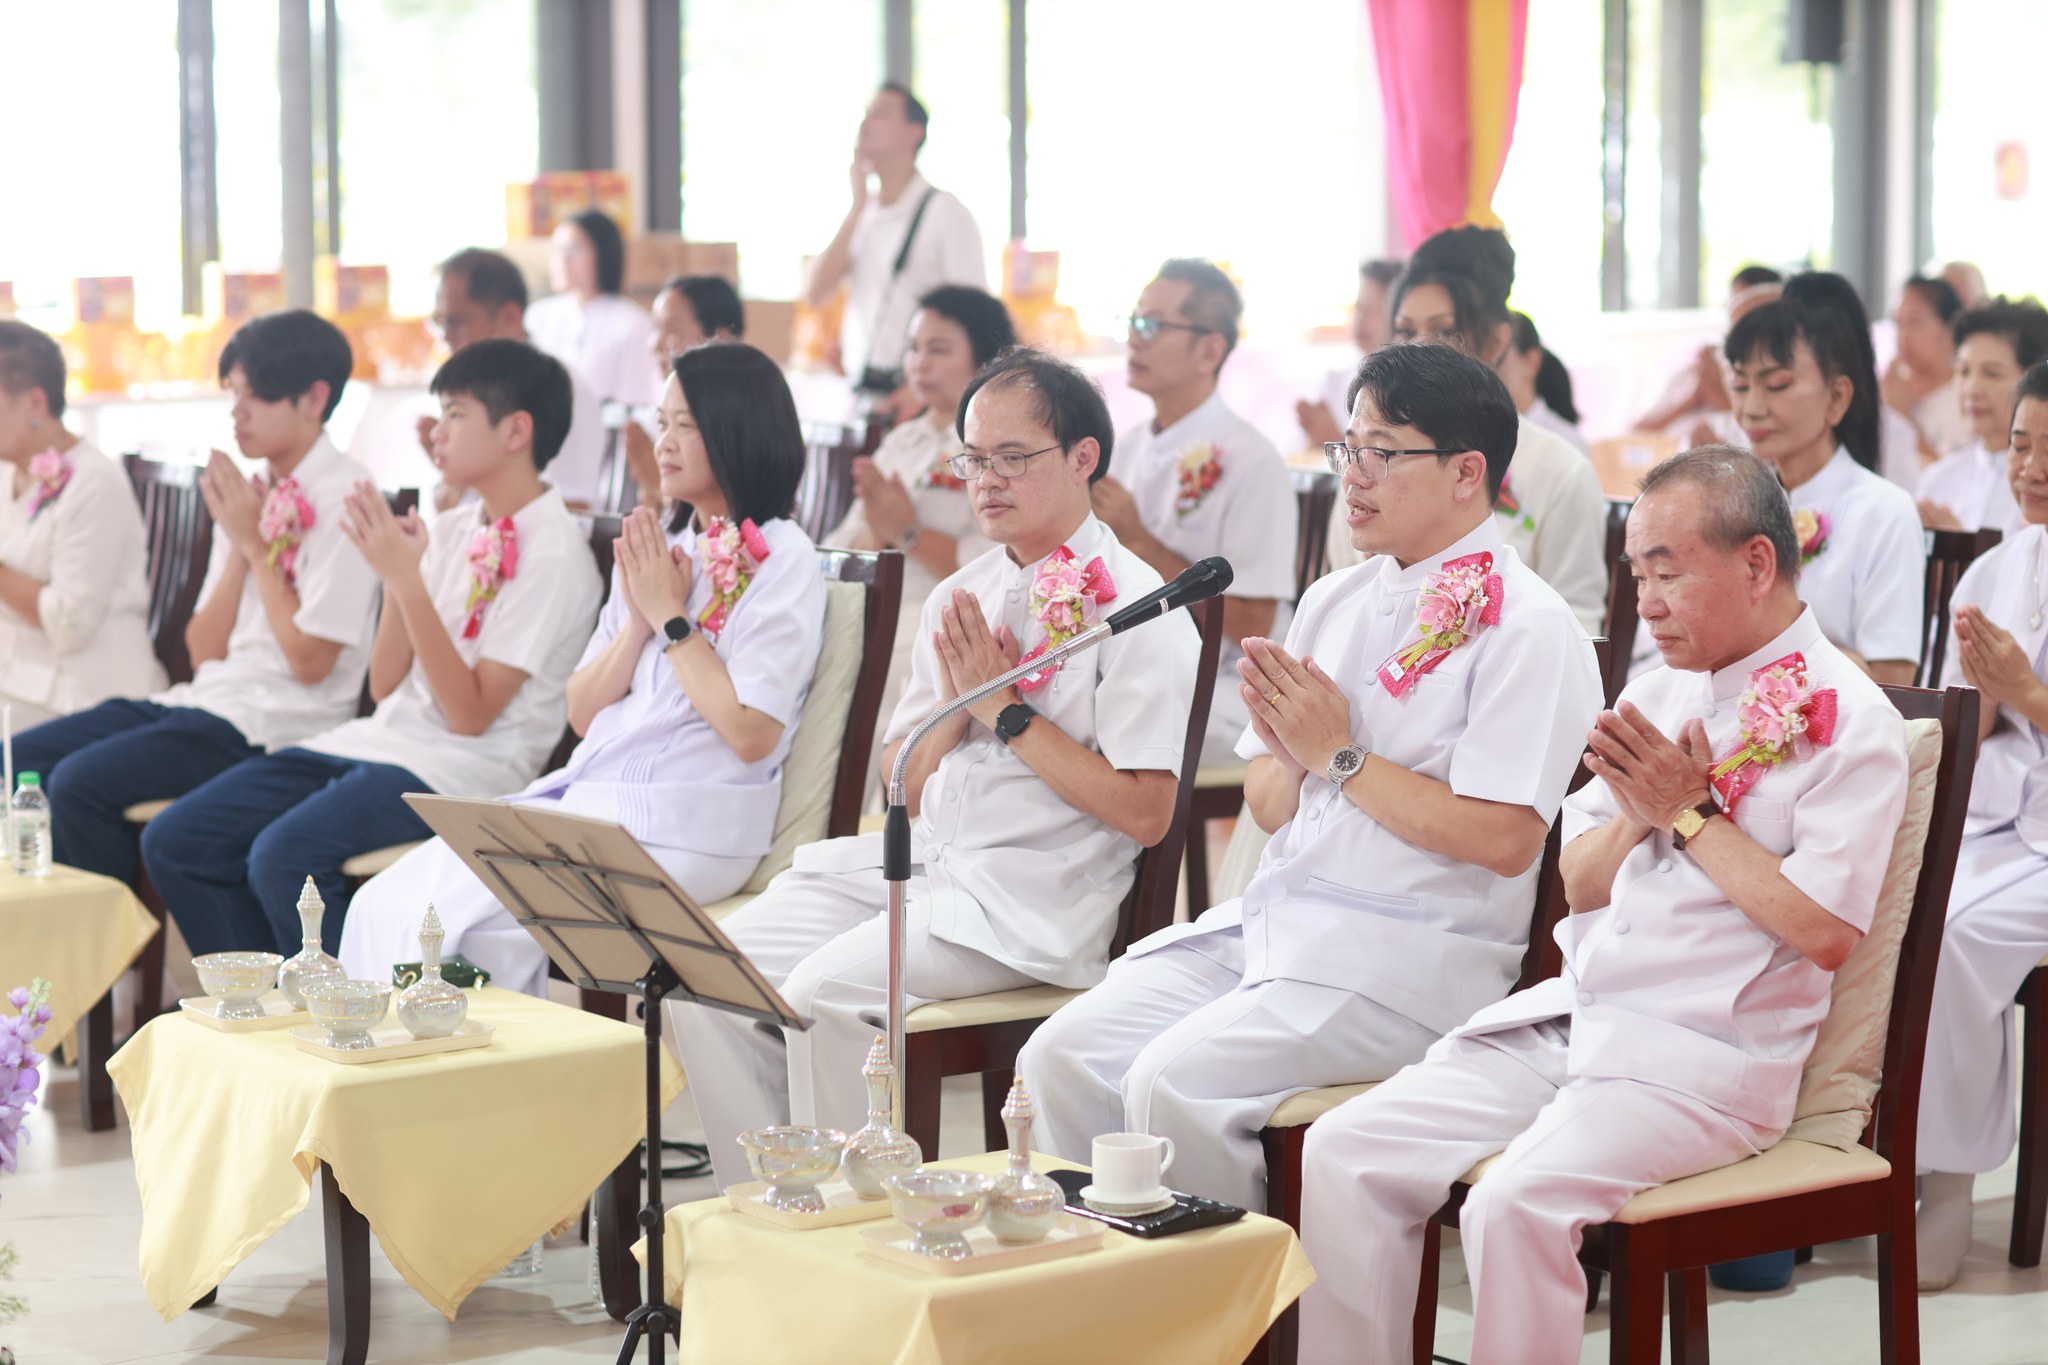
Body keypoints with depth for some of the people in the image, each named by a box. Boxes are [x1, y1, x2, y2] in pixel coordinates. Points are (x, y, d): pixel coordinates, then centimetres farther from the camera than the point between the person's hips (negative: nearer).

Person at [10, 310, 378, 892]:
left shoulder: (342, 495, -10)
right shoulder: (250, 490, 15)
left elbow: (309, 660, -15)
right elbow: (203, 649, 11)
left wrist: (258, 544, -9)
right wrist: (238, 545, -2)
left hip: (274, 724, -9)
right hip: (209, 695, 9)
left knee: (80, 783, -23)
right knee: (22, 759, -1)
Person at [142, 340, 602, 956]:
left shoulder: (553, 554, -10)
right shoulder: (449, 530, 13)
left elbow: (470, 713, -15)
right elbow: (386, 685, 11)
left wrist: (408, 578, -19)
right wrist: (394, 574, -4)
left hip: (461, 767, -9)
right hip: (385, 737, 9)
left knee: (284, 856, -31)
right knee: (173, 842, -1)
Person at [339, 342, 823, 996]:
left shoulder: (781, 557, -3)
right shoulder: (658, 545, 19)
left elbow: (752, 734, -14)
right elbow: (582, 713, 15)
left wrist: (671, 616, -8)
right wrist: (638, 621, -1)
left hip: (689, 831, -7)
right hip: (588, 800, 7)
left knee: (465, 919, -24)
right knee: (386, 901, -12)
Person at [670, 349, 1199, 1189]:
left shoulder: (1132, 606, -4)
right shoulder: (959, 599, 18)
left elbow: (1143, 813, -13)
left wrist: (1006, 711, -10)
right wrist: (956, 703, -1)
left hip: (1033, 898, -7)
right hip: (914, 862, 7)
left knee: (827, 991, -28)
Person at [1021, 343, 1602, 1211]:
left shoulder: (1526, 627, -8)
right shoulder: (1334, 601, 16)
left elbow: (1503, 838, -18)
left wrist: (1340, 755, -11)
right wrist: (1290, 756, -5)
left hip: (1410, 961, -8)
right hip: (1272, 919, 8)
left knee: (1173, 1080, -25)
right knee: (1063, 1056, -9)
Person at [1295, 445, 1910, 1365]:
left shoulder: (1849, 722, -6)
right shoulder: (1657, 693, 17)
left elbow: (1824, 933, -16)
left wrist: (1691, 813, -10)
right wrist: (1638, 813, -3)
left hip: (1703, 1059, -7)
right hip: (1568, 1015, 7)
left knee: (1516, 1203, -30)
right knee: (1344, 1151, -8)